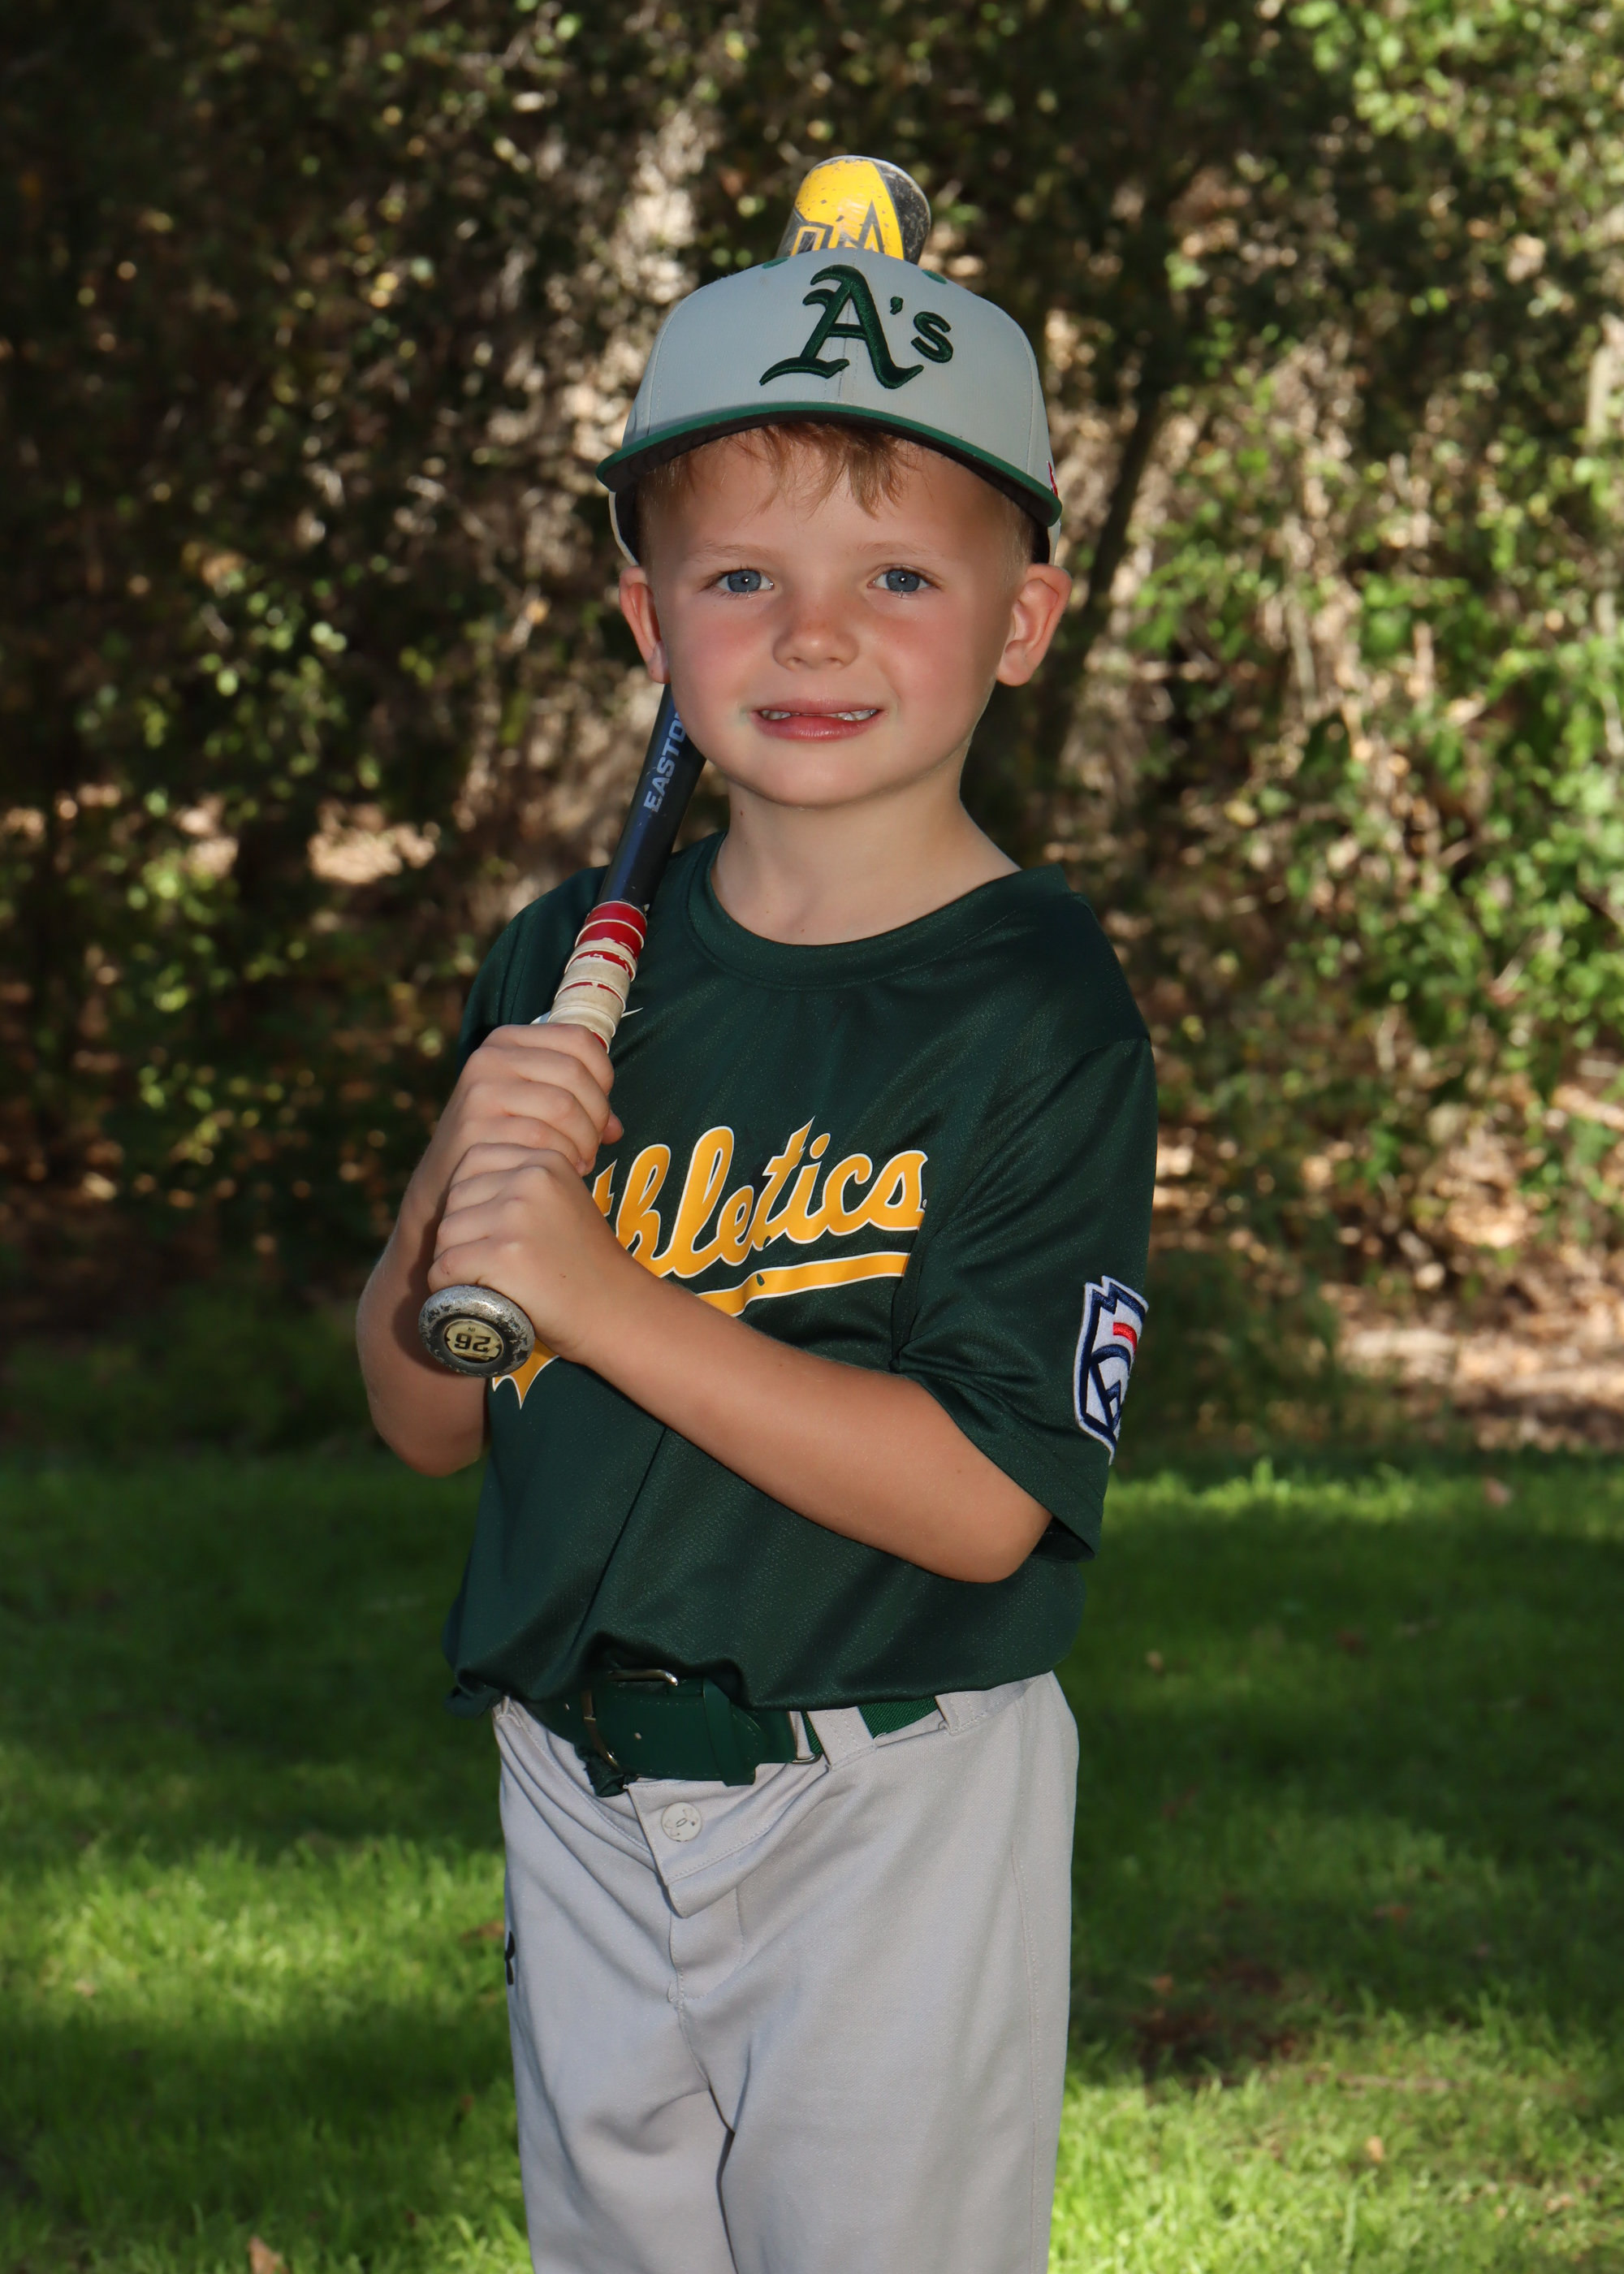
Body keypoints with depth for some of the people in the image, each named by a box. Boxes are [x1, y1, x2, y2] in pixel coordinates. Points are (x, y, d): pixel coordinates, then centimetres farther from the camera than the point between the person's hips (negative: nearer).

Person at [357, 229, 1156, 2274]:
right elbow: (428, 1425, 7)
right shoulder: (569, 968, 4)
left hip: (887, 1810, -5)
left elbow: (983, 1501, -20)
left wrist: (597, 1291, -25)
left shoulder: (1037, 1010, -12)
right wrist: (464, 1196, -14)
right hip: (578, 1791, 5)